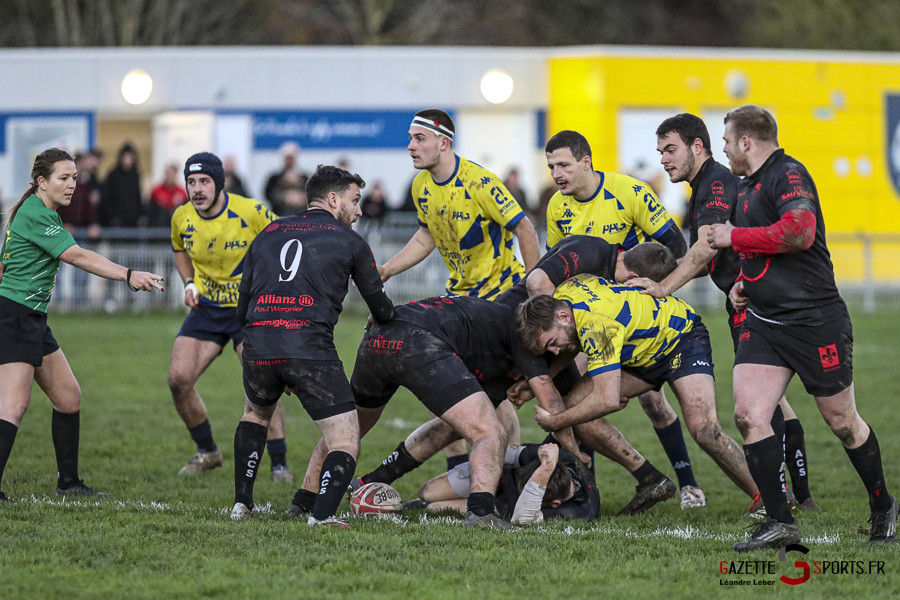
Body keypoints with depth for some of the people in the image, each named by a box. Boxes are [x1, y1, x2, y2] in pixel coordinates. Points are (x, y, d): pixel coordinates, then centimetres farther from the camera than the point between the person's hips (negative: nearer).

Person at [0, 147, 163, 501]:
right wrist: (129, 276, -22)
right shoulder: (35, 214, -16)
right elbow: (77, 257, -21)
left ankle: (68, 482, 21)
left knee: (68, 397, 12)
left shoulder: (41, 213, 15)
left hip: (32, 320, 10)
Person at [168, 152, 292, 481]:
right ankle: (207, 452, 15)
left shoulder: (251, 213, -19)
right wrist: (189, 283, 1)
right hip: (206, 307, 4)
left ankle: (279, 463, -6)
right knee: (178, 379, -7)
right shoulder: (181, 218, -6)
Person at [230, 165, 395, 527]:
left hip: (257, 346, 5)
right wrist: (386, 319, 43)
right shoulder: (349, 242, 10)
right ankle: (322, 515, -25)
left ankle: (242, 503, 29)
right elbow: (382, 310, 19)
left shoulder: (268, 234, 21)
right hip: (311, 348, -5)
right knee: (345, 444, 0)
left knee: (255, 414, 35)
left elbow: (242, 309, 22)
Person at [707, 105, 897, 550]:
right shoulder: (747, 187, 17)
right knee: (749, 415, -11)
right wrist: (744, 283, 14)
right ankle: (779, 522, -9)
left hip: (814, 320, -8)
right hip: (763, 323, 8)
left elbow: (799, 232, -29)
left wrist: (735, 237, -18)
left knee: (842, 422, 4)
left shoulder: (788, 174, -12)